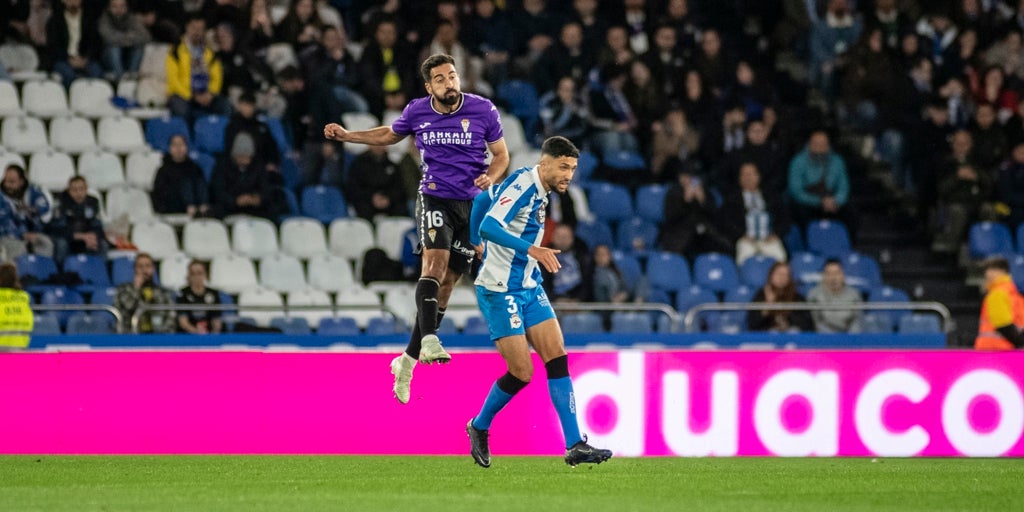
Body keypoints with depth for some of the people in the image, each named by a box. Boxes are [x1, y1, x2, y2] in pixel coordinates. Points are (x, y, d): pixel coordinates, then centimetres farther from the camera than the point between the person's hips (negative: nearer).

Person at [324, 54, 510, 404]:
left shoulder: (483, 110, -4)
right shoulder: (417, 112, 0)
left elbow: (501, 154, 7)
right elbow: (390, 135, 22)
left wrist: (491, 176, -13)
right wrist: (347, 136, 13)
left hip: (473, 204, 0)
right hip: (435, 199, 0)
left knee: (448, 281, 2)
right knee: (435, 261, -26)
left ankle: (408, 360, 11)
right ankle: (429, 339, -38)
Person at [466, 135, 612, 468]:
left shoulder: (537, 190, 10)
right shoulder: (522, 185, -17)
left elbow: (483, 200, 23)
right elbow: (489, 227, -30)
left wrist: (477, 243, 27)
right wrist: (531, 249, -38)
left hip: (528, 288, 9)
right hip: (500, 291, -9)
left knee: (557, 359, -3)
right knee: (522, 372, -7)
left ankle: (574, 446, -6)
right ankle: (479, 428, 18)